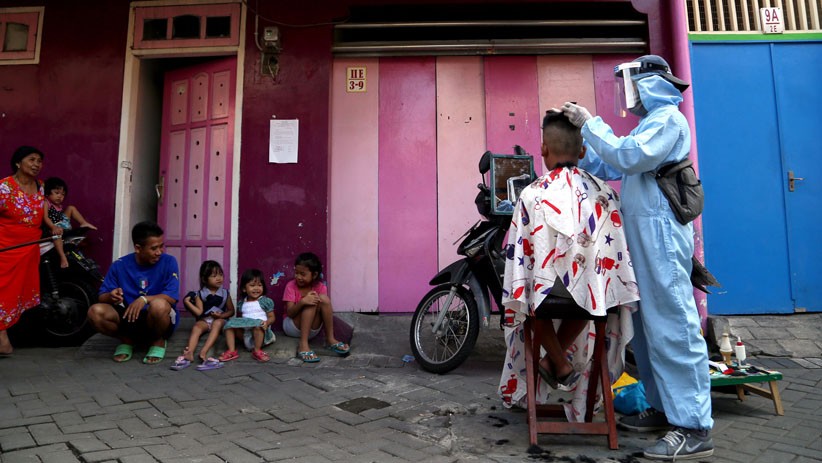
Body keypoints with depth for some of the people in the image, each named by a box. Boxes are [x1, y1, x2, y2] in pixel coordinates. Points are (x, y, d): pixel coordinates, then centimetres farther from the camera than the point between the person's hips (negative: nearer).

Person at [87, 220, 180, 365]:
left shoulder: (168, 262, -9)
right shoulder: (119, 265, -2)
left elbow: (172, 297, -16)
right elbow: (102, 297, 0)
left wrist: (144, 299, -31)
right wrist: (111, 296, -23)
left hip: (159, 321, -2)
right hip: (130, 318, 3)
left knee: (159, 304, -37)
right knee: (95, 311, -23)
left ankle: (158, 341, -4)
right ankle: (126, 340, 6)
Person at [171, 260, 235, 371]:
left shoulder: (225, 293, 7)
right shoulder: (200, 294, 5)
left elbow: (231, 311, 10)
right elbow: (199, 312, -5)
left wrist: (222, 315, -10)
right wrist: (187, 302, -12)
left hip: (219, 319, -1)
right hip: (204, 320, 1)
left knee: (217, 323, -35)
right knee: (196, 327, -30)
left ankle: (203, 352, -47)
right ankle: (189, 353, -49)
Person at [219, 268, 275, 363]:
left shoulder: (266, 301, 2)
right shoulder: (241, 303, 15)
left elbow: (272, 317, 1)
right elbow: (239, 317, 22)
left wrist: (267, 323, -21)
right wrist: (235, 322, -1)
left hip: (260, 330, -4)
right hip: (244, 330, 4)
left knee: (258, 324, -36)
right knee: (230, 323, -14)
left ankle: (257, 350, -22)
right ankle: (232, 351, -17)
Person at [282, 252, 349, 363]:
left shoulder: (320, 287, -4)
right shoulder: (291, 286, -10)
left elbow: (326, 306, -7)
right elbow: (289, 313, -17)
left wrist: (320, 301, -28)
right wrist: (302, 302, -35)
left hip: (312, 329, 2)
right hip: (292, 327, -2)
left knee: (323, 298, -23)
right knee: (311, 303, -30)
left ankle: (330, 339, -18)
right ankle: (303, 345, -34)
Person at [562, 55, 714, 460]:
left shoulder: (669, 118, -5)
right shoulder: (648, 123, 24)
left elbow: (629, 157, -20)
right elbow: (607, 168, 21)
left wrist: (590, 124, -10)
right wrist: (577, 132, 16)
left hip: (661, 235, -10)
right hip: (640, 236, 10)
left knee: (673, 327, -10)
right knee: (648, 325, 11)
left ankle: (695, 429, -5)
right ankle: (665, 408, 20)